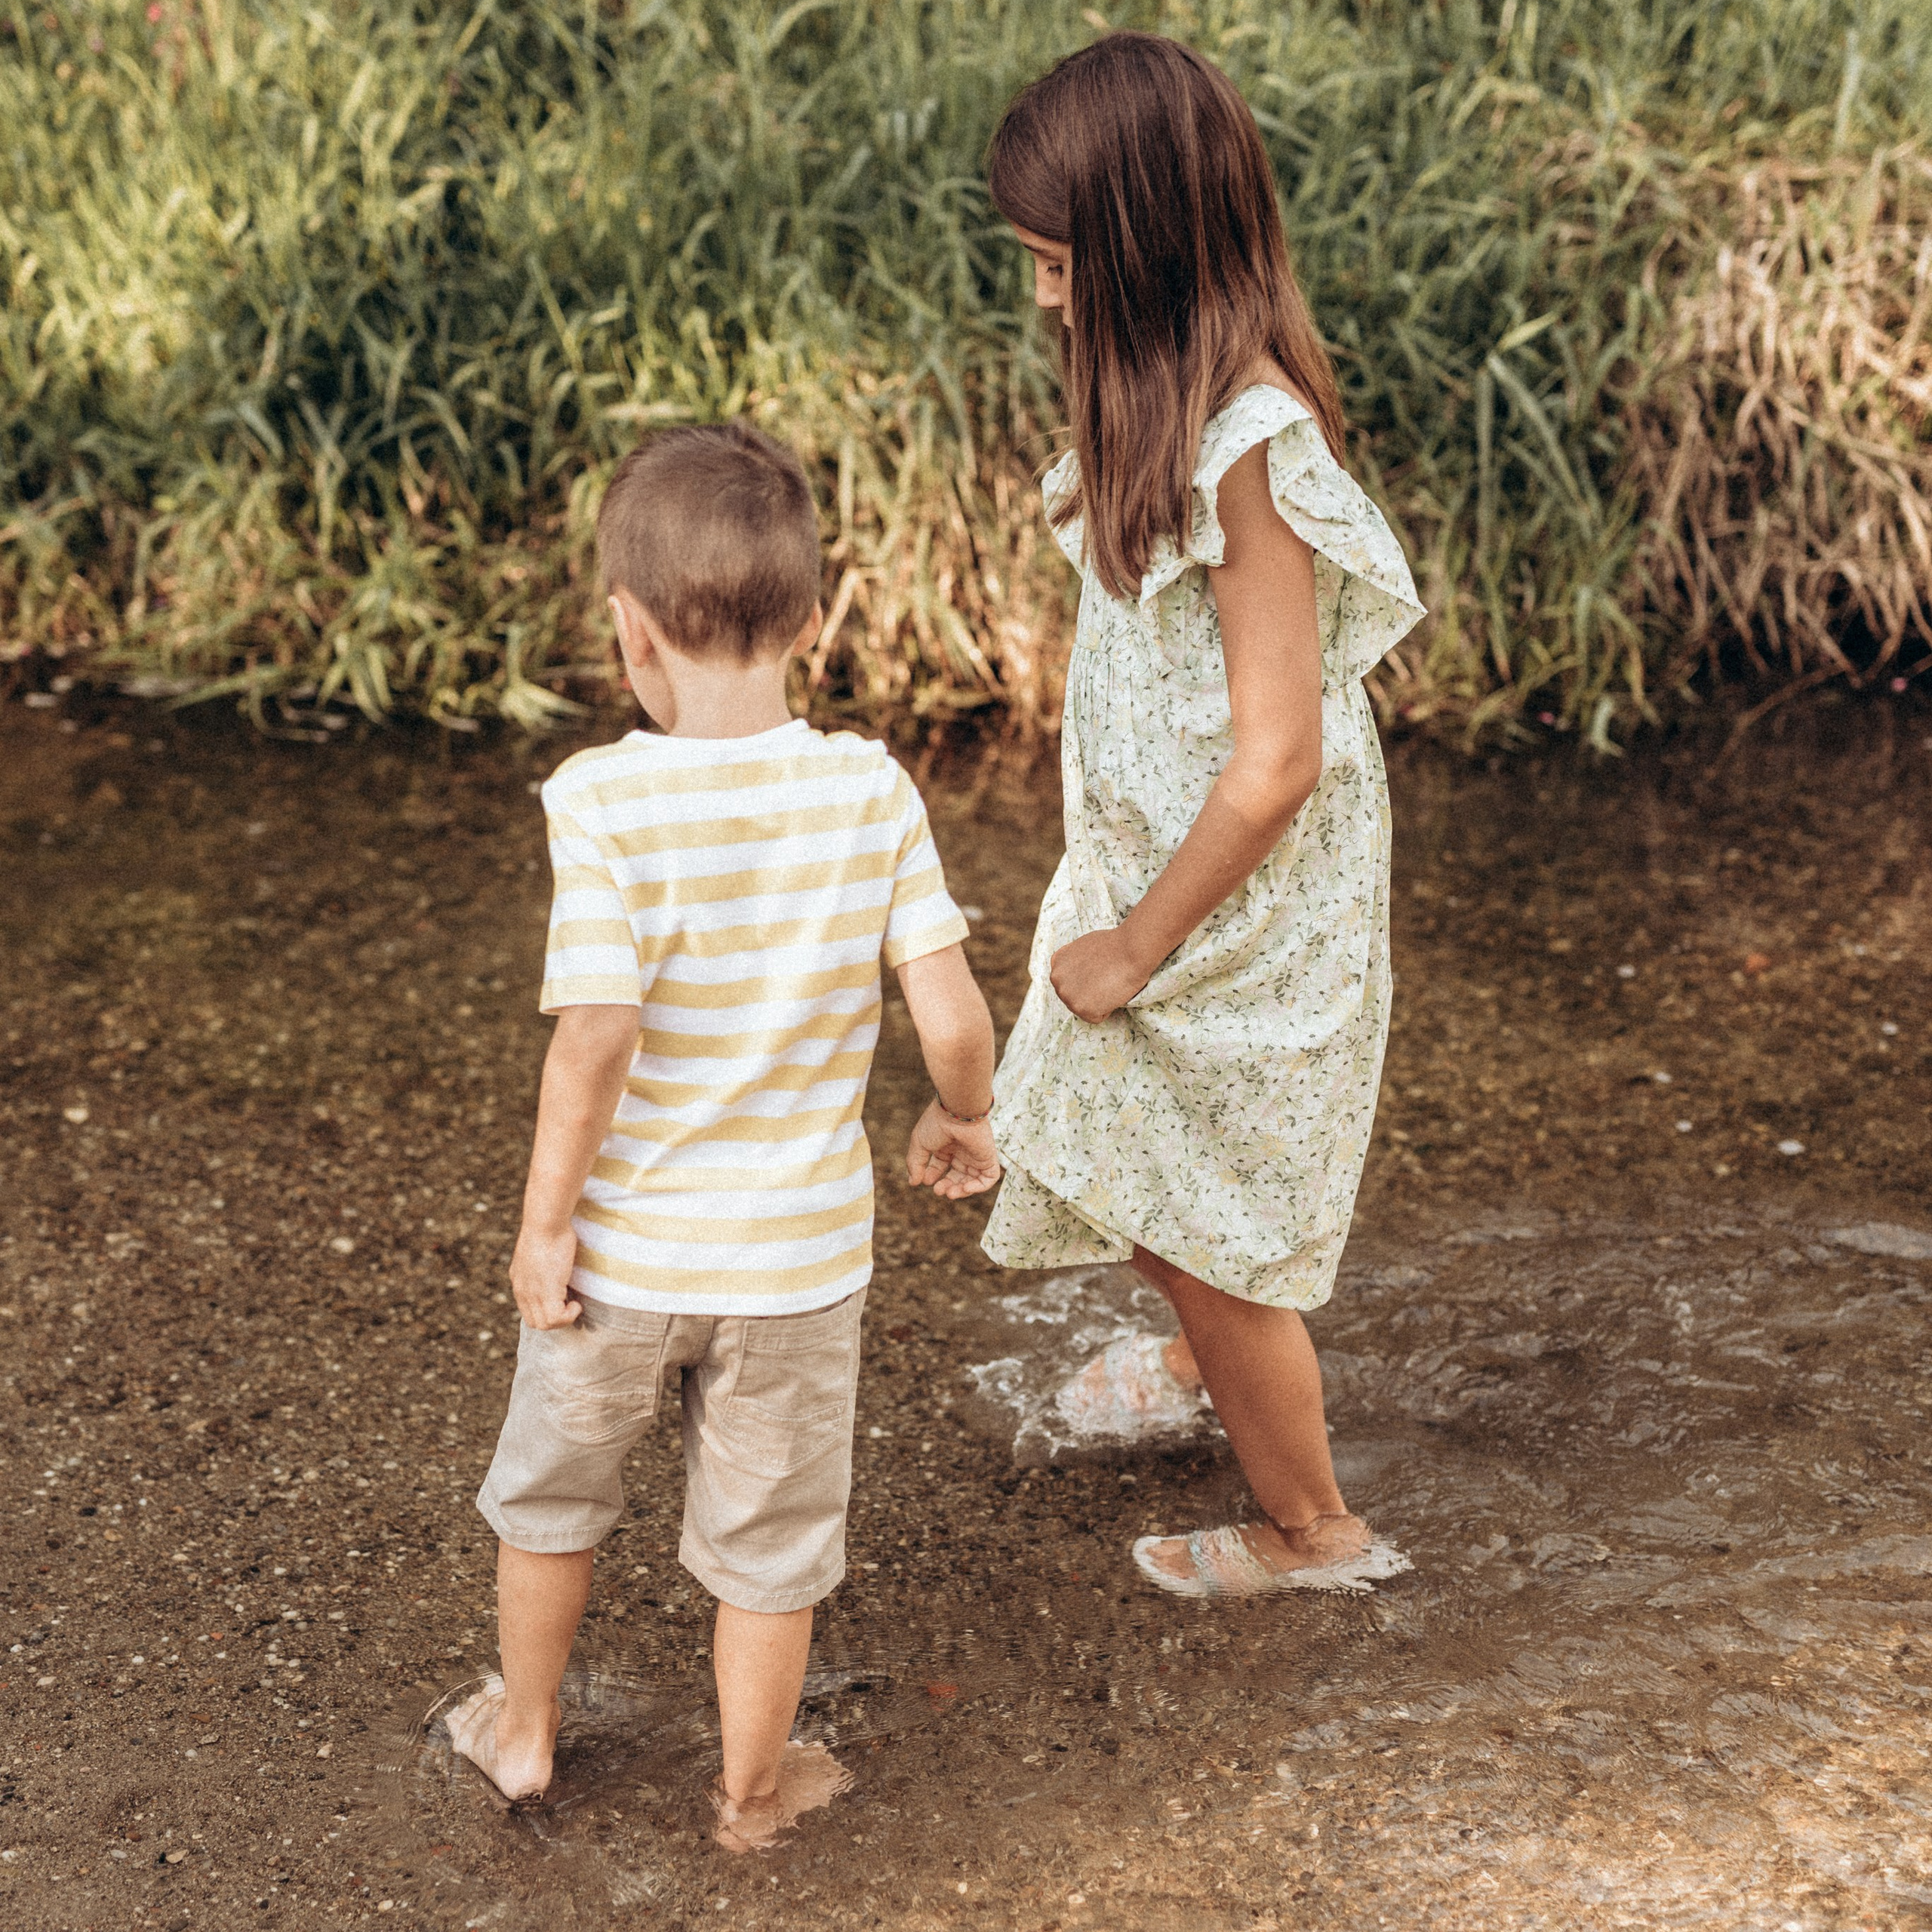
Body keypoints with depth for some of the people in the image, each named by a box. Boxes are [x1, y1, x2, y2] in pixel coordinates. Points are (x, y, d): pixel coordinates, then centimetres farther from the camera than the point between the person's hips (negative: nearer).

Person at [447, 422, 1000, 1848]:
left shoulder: (607, 801, -20)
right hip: (797, 1247, 1)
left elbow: (594, 1041, -24)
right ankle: (754, 1789, 38)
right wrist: (964, 1119, 8)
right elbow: (953, 1014, -14)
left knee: (552, 1488, 25)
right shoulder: (871, 791, -12)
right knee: (768, 1536, 20)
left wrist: (544, 1223, -11)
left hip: (621, 1243, -1)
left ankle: (521, 1729, 46)